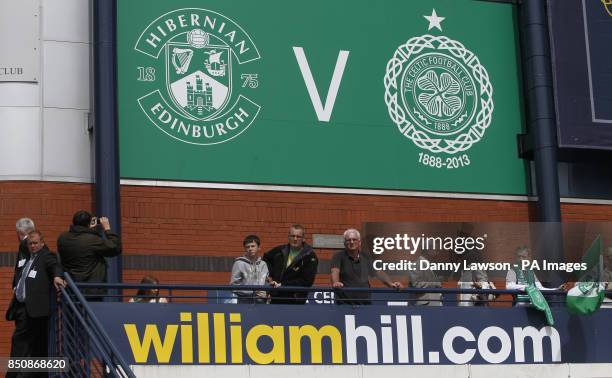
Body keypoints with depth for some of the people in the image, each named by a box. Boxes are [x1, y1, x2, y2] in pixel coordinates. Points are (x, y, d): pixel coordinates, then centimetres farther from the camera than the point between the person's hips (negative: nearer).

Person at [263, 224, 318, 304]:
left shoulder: (310, 256, -8)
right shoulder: (281, 250, 8)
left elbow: (307, 281, -14)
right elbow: (266, 258, 29)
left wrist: (282, 285, -16)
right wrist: (269, 275, 14)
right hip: (275, 298, 5)